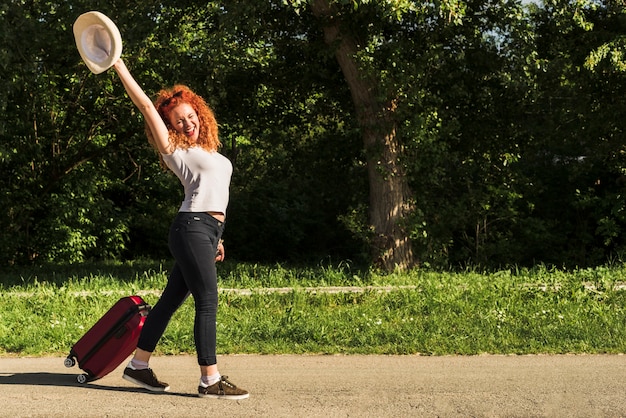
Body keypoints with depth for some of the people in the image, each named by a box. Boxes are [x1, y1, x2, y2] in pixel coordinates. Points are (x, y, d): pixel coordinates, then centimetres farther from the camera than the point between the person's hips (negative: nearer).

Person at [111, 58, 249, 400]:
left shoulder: (207, 151, 21)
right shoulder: (175, 151, 0)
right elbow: (146, 106, -6)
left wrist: (216, 237, 26)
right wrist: (118, 65, -10)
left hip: (206, 231, 8)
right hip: (192, 228, -8)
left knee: (171, 299, 11)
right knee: (207, 303, -10)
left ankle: (138, 366, 18)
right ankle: (210, 381, -8)